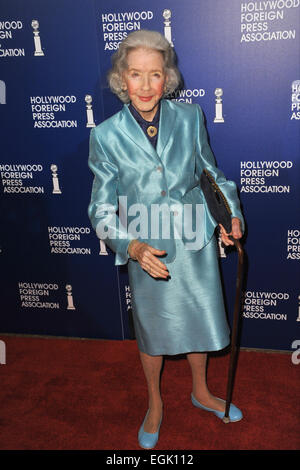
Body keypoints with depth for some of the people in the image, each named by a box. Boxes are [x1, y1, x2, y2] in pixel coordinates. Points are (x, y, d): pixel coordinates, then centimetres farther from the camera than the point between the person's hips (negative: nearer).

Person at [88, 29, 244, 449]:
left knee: (200, 322, 20)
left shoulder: (189, 117, -6)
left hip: (197, 245, 2)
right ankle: (155, 404, 47)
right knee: (152, 333, 18)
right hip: (148, 255, -2)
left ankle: (201, 392, 50)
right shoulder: (106, 135, -12)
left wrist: (230, 213, -9)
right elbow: (102, 210, -10)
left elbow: (210, 172, 7)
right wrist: (133, 247, -26)